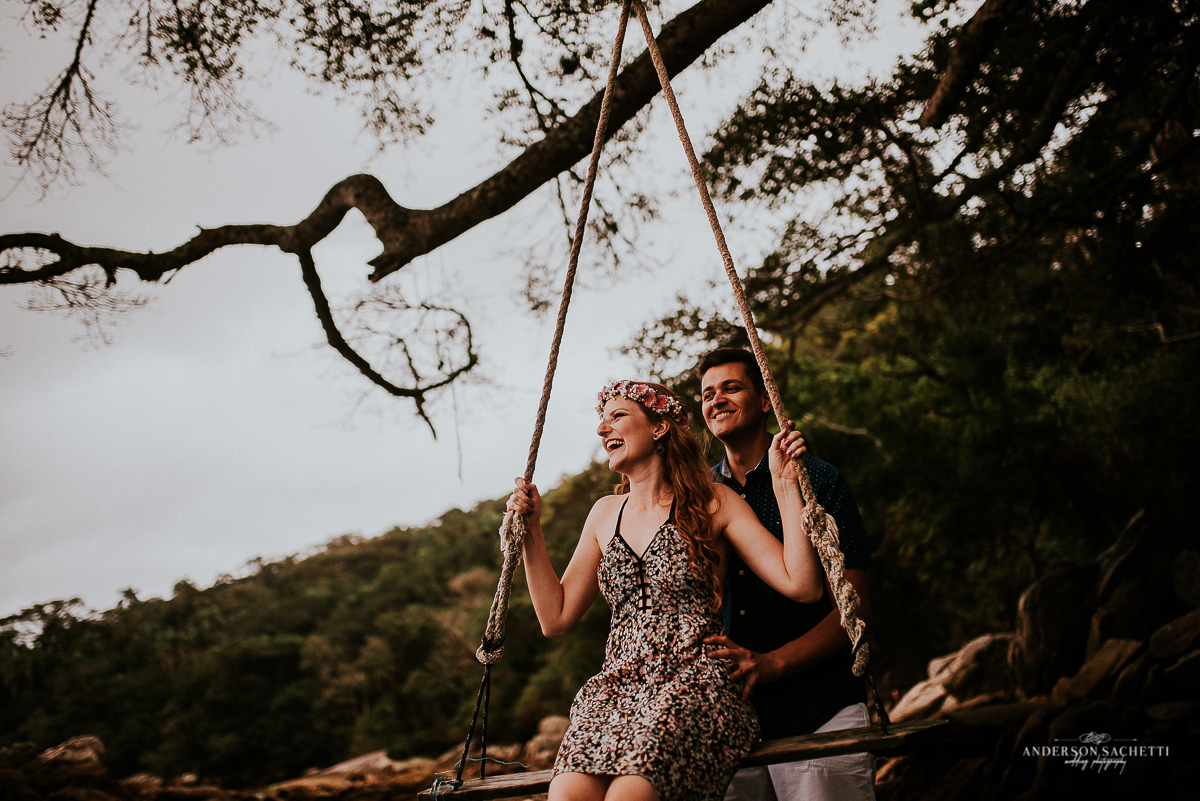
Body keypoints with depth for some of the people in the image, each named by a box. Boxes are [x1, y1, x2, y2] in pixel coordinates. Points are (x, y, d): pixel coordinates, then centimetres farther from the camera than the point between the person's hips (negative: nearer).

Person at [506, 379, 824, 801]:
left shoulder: (713, 504, 6)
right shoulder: (606, 513, 19)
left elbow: (802, 585, -4)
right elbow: (555, 617, 18)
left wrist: (784, 483, -6)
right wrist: (531, 530, 12)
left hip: (695, 684, -3)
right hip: (618, 685, 4)